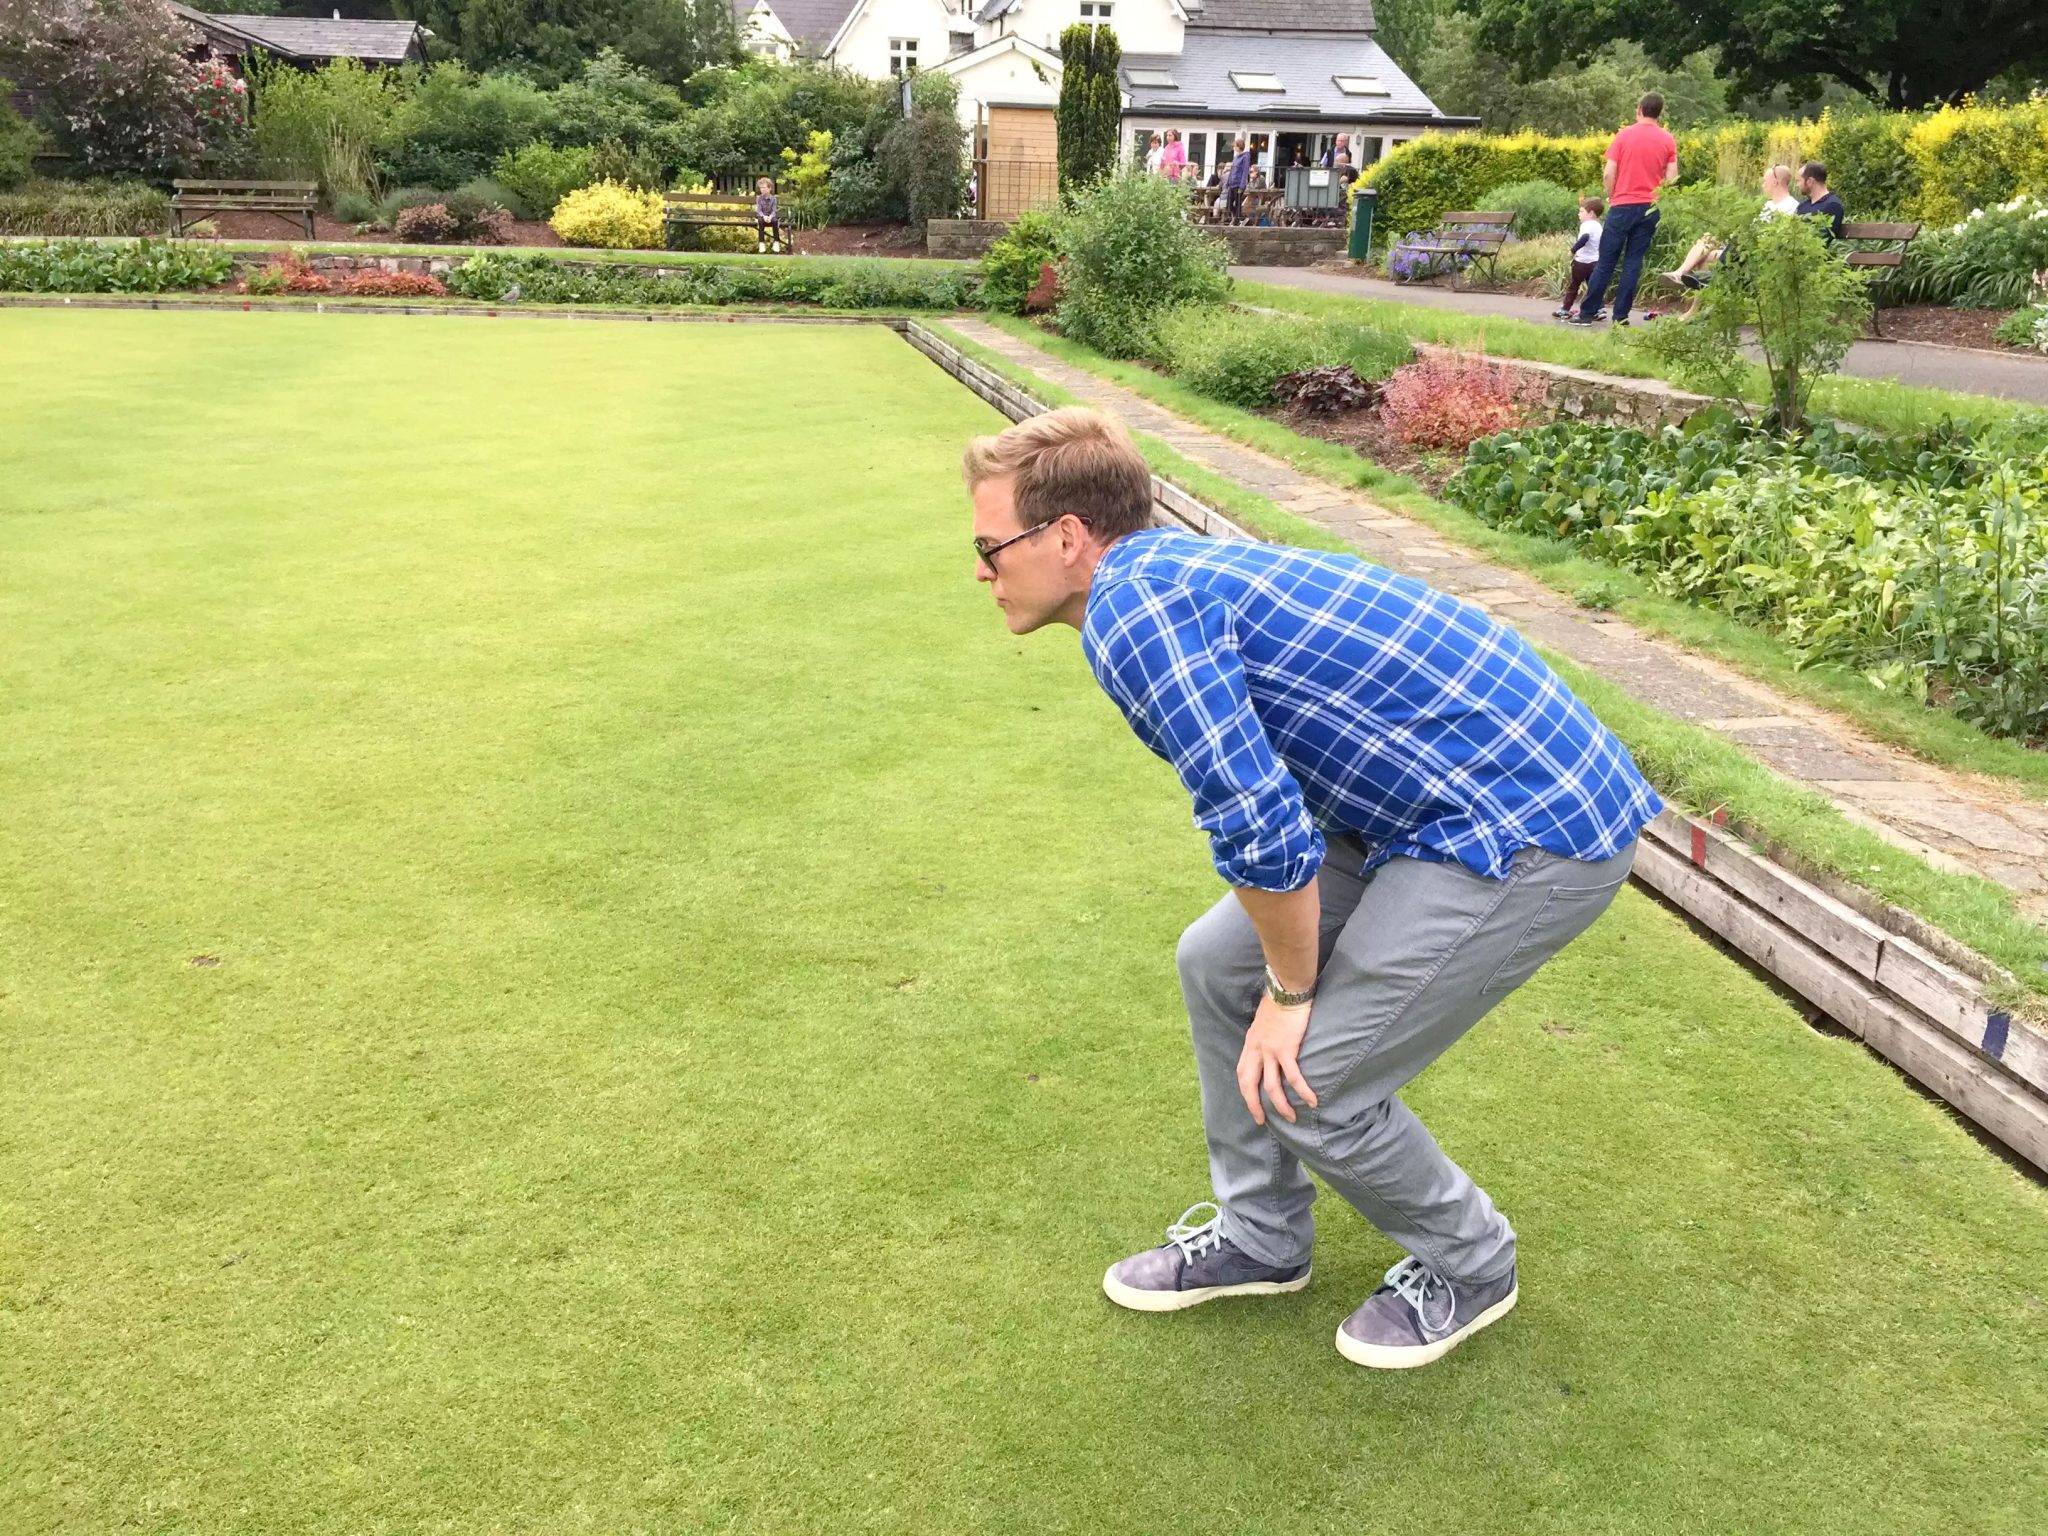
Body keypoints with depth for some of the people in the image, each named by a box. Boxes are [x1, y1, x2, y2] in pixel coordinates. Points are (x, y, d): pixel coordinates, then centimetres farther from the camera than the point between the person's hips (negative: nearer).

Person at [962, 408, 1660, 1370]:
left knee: (1302, 1086, -3)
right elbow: (1267, 781, 22)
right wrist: (1283, 972, 25)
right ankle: (1261, 1237, 30)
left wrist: (1291, 993, -6)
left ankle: (1468, 1269, 24)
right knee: (1217, 962, 13)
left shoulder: (1130, 608, -18)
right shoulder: (1176, 569, 12)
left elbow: (1263, 832, -24)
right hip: (1436, 803, 10)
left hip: (1532, 836, -10)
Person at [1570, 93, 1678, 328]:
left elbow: (1609, 173, -6)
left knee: (1606, 262, 3)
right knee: (1634, 262, 5)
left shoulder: (1624, 135, -3)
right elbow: (1672, 177, 0)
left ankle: (1588, 313, 6)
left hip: (1622, 205, -2)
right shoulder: (1668, 140, 3)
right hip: (1650, 208, 2)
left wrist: (1611, 198, 7)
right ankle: (1621, 316, 2)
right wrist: (1655, 190, 18)